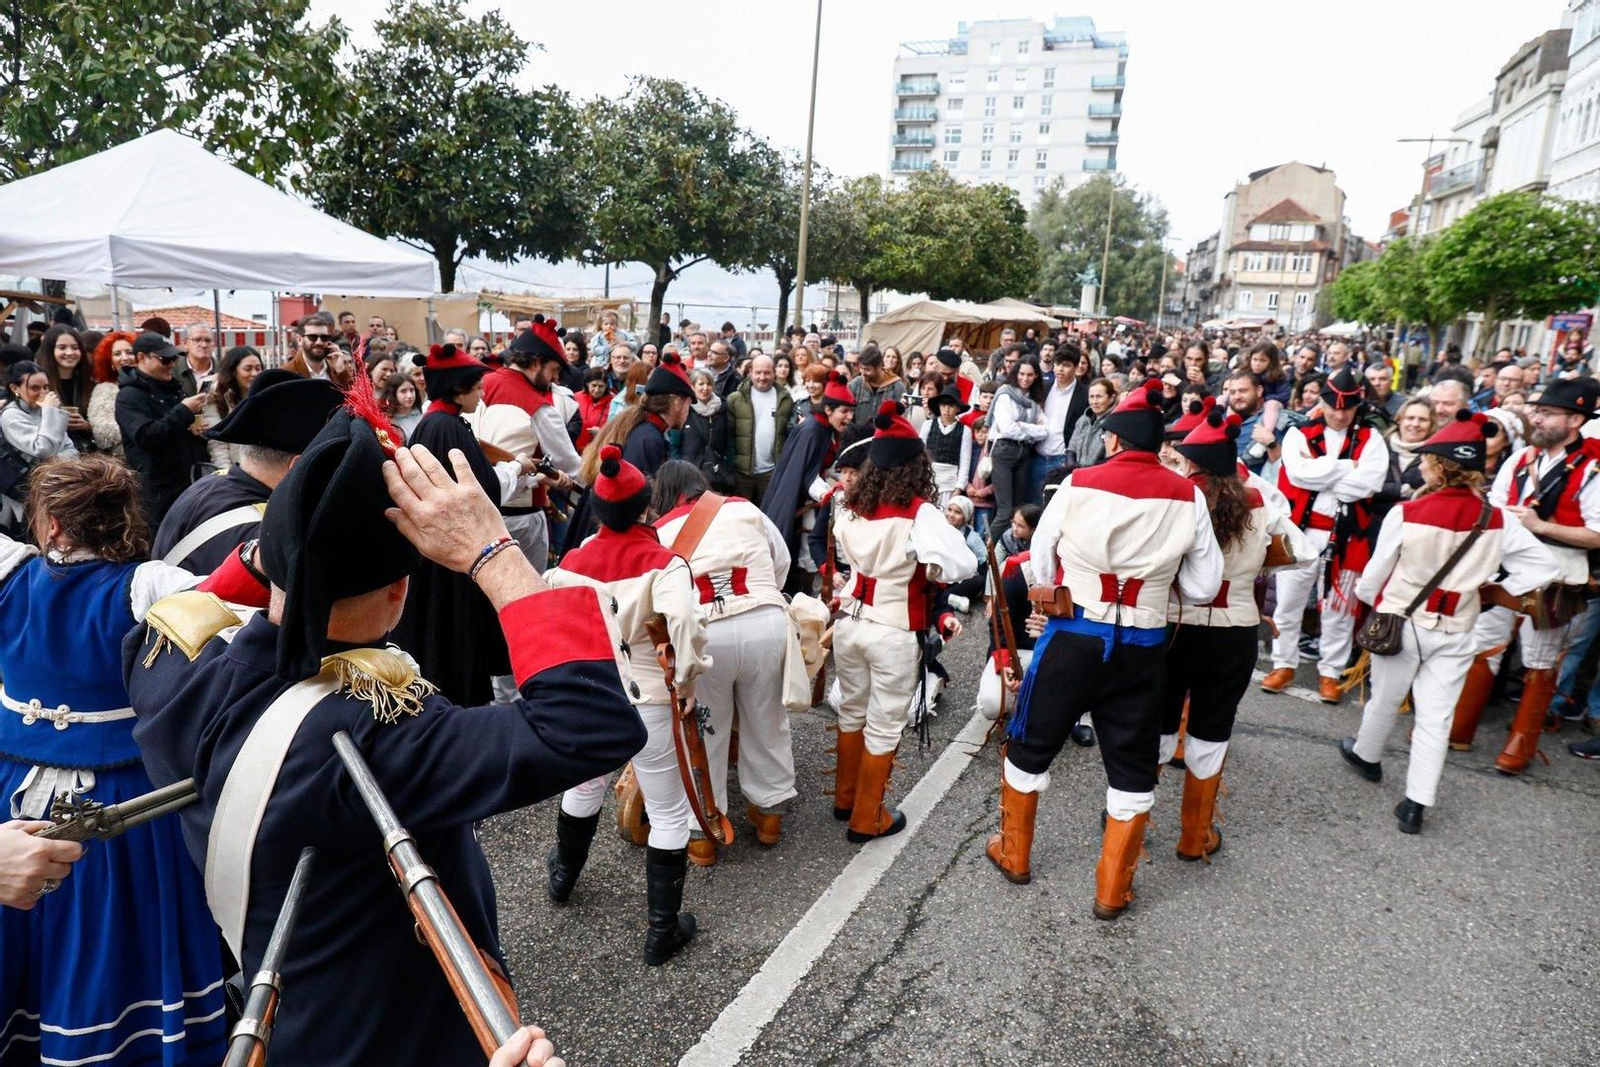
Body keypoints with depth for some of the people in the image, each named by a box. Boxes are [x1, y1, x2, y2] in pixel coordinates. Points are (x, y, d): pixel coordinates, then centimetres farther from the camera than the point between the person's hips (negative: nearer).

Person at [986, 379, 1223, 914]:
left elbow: (1039, 568, -1)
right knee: (1132, 768, 16)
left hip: (1072, 637, -1)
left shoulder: (1078, 485, -8)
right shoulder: (1188, 497, -4)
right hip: (1143, 646, 2)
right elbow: (1203, 588, 0)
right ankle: (1112, 888, 26)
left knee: (1030, 747, 18)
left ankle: (1014, 855, 33)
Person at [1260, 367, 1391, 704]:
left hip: (1346, 537, 0)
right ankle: (1284, 665, 24)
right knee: (1288, 603, 9)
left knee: (1338, 609, 9)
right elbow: (1299, 473, -16)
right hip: (1301, 533, 0)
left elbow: (1368, 483, -13)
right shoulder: (1299, 434, 2)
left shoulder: (1371, 439, 3)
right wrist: (1347, 466, -12)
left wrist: (1319, 472, -13)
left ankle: (1330, 672, 22)